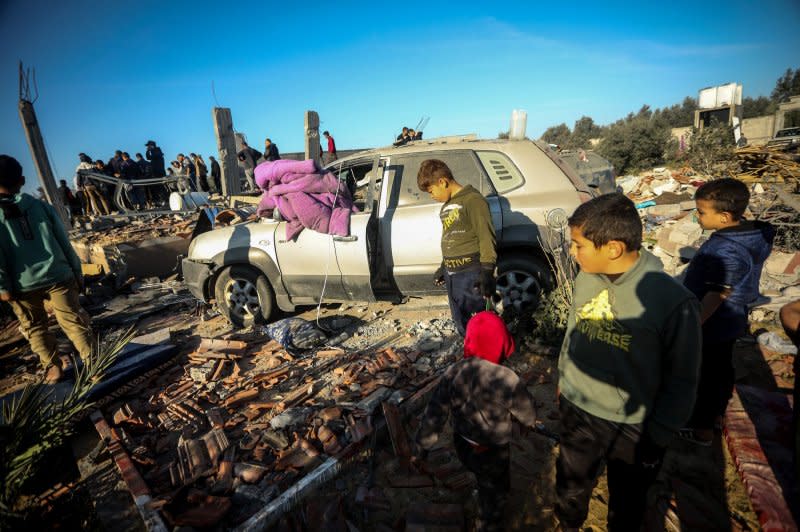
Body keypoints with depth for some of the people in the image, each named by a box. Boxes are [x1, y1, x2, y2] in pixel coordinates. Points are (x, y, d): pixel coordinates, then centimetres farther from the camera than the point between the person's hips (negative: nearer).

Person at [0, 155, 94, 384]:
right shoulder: (41, 206, 2)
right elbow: (64, 242, 3)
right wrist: (76, 272, 8)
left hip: (23, 284, 0)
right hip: (57, 276, 1)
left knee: (34, 327, 16)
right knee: (72, 320, 4)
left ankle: (52, 367, 20)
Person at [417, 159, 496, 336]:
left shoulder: (472, 200, -10)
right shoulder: (446, 206, 16)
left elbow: (487, 238, -14)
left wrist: (487, 272, -18)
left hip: (470, 274, -8)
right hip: (451, 274, 8)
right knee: (460, 323, 14)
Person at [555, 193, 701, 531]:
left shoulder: (673, 301, -24)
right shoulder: (586, 278, -10)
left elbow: (682, 380, -14)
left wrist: (658, 436, -8)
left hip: (632, 427, -4)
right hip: (576, 412, 4)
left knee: (626, 505, 24)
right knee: (569, 489, 26)